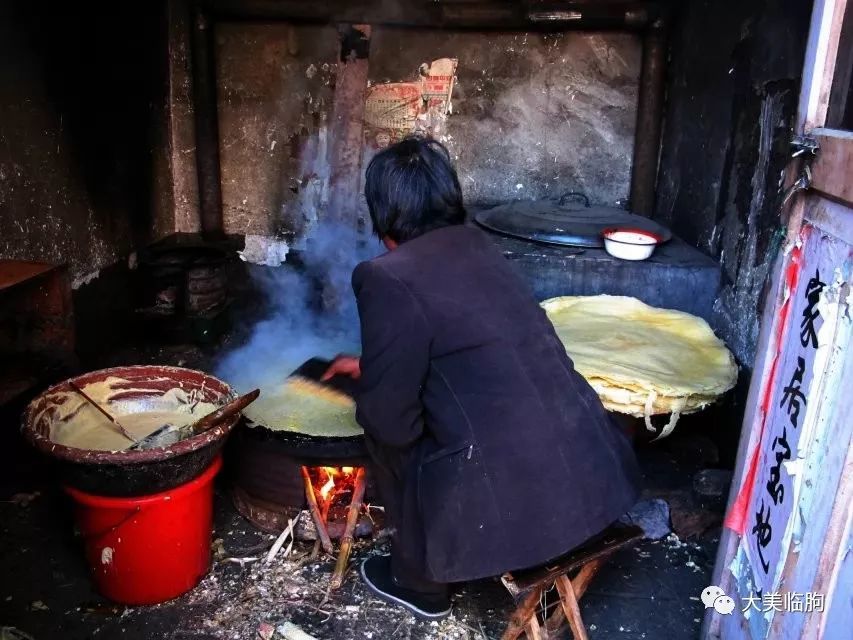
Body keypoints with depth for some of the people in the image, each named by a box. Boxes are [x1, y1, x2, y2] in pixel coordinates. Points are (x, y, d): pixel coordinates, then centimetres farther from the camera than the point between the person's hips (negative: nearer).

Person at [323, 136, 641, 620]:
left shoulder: (389, 279, -12)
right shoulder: (479, 246, 11)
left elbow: (390, 420, -9)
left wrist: (365, 398, 14)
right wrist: (370, 366, 40)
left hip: (516, 499, -7)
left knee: (389, 431, 13)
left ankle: (420, 581, 30)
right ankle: (525, 560, 36)